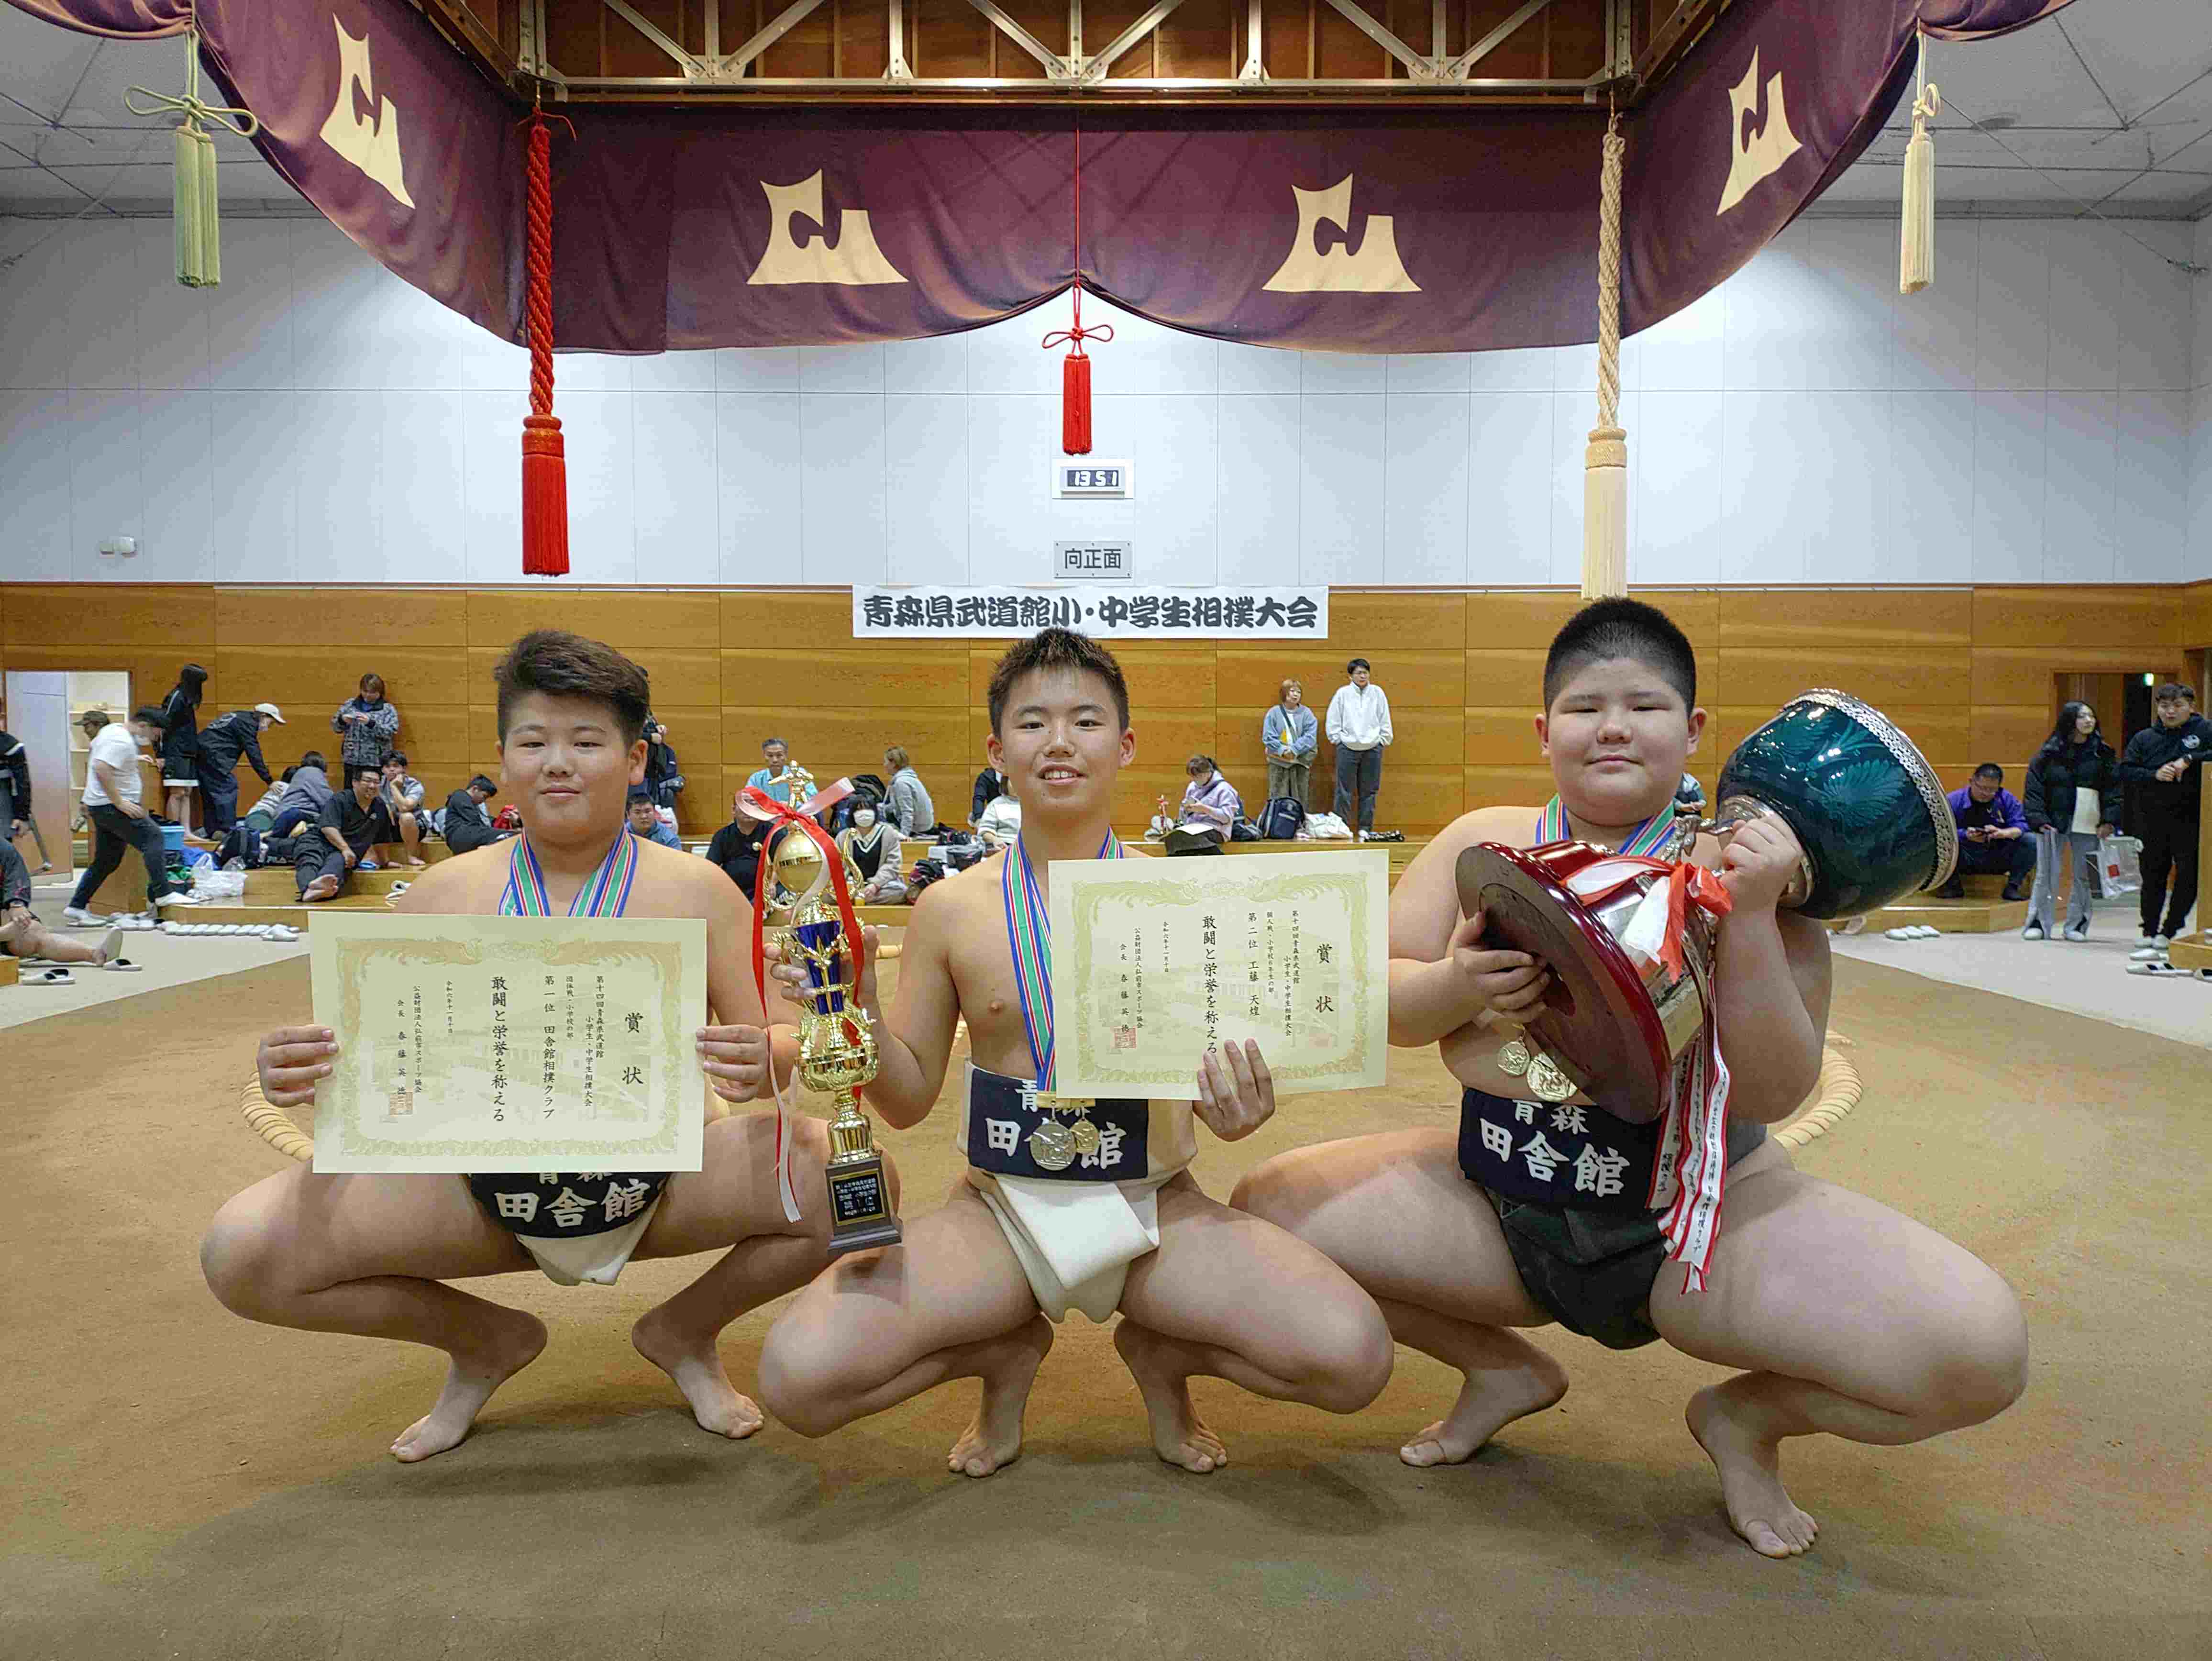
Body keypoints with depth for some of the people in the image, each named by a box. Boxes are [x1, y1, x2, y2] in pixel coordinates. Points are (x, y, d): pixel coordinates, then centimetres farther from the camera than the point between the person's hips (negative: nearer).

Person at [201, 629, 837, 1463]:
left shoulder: (694, 890, -4)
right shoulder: (445, 891, 2)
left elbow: (781, 1041, -5)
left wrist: (762, 1061, -29)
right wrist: (304, 1065, -18)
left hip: (656, 1185, -1)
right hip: (483, 1192, 2)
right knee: (240, 1252, -14)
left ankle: (685, 1332, 10)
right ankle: (484, 1340, 15)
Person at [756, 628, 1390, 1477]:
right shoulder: (951, 908, -2)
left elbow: (1219, 1076, 3)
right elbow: (909, 1100, 4)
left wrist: (1239, 1108, -21)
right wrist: (856, 1013, -15)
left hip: (1154, 1212, 0)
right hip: (1001, 1210, 1)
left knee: (1351, 1357, -21)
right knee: (797, 1374, -19)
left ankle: (1161, 1353, 12)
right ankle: (1010, 1355, 12)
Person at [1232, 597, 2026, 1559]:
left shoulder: (1741, 869, -8)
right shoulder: (1484, 845, 0)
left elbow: (1773, 1097, -14)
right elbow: (1378, 1006, 0)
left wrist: (1750, 918, -26)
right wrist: (1459, 986, -21)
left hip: (1702, 1218, -2)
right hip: (1499, 1204, 3)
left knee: (1979, 1351, -23)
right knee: (1269, 1210, -11)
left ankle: (1749, 1413, 12)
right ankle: (1503, 1371, 14)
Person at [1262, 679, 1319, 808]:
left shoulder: (1306, 713, 1)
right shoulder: (1274, 713, -1)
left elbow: (1310, 736, -7)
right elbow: (1268, 737, -5)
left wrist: (1294, 750, -17)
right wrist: (1282, 750, -17)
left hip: (1300, 763, 1)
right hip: (1278, 763, -1)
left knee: (1299, 800, 7)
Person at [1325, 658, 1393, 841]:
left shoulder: (1377, 693, 4)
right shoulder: (1343, 693, -1)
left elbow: (1385, 720, 9)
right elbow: (1333, 720, 3)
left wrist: (1384, 740, 5)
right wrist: (1338, 739, -1)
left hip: (1373, 748, 2)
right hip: (1348, 748, -2)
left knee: (1369, 791, 6)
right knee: (1344, 791, -1)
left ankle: (1365, 829, 14)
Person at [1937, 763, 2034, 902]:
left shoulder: (2007, 799, 2)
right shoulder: (1954, 800, -7)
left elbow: (2021, 826, -7)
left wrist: (2002, 833, -28)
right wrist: (1965, 835, -34)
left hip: (1997, 859, 2)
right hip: (1964, 858, -2)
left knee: (2031, 842, -18)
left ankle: (2013, 886, 0)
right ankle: (1953, 885, -7)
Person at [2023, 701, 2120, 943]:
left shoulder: (2102, 753, 5)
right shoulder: (2050, 752, 0)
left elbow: (2114, 787, 4)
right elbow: (2034, 787, -2)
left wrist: (2109, 820, -6)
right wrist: (2038, 819, -11)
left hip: (2088, 825, 2)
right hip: (2053, 822, -2)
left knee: (2084, 877, 7)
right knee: (2046, 875, 0)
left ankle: (2076, 925, 16)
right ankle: (2039, 924, 6)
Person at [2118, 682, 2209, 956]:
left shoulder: (2204, 730, 0)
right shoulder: (2144, 738, 7)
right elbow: (2125, 771, 2)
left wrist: (2189, 760, -20)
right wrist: (2154, 774, -13)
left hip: (2191, 818, -2)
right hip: (2152, 819, 2)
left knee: (2190, 875, -4)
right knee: (2153, 876, 10)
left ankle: (2169, 931, 5)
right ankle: (2149, 931, 17)